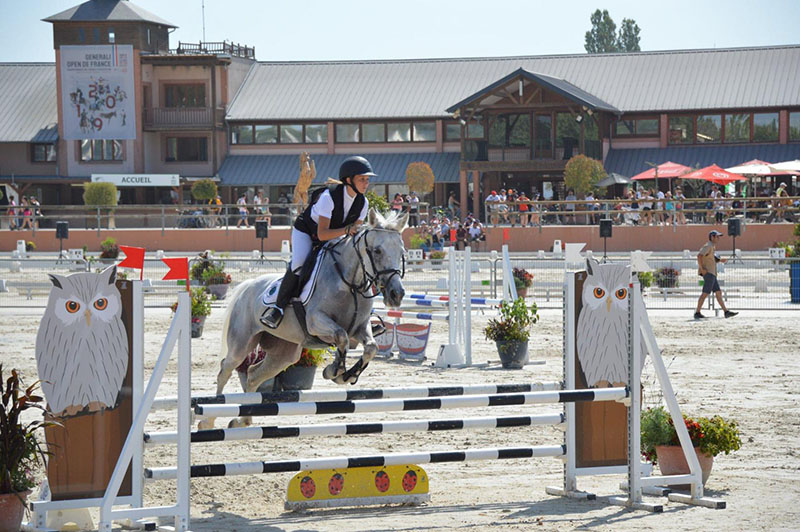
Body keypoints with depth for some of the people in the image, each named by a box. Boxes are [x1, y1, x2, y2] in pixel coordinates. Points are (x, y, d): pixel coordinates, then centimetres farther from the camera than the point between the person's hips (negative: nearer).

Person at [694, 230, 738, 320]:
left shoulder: (712, 247, 22)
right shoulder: (708, 246, -10)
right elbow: (699, 256, -23)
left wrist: (720, 260, 16)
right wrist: (701, 268, -24)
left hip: (712, 274, 10)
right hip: (708, 272, -10)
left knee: (718, 292, 7)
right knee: (705, 293, -11)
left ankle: (726, 311, 6)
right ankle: (697, 313, -9)